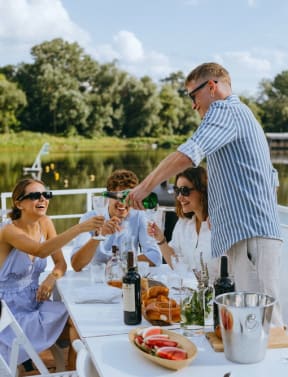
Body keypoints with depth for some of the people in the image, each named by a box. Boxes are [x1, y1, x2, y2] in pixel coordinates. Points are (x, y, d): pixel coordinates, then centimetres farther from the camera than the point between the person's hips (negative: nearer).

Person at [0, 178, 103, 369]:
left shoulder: (45, 223, 1)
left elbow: (61, 263, 4)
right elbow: (41, 251, -38)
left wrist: (52, 277, -19)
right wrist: (79, 228, -48)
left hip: (34, 303, 6)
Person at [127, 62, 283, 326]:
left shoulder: (226, 110, -6)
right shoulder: (242, 114, 26)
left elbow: (188, 154, -23)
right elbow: (271, 179, 27)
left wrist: (145, 186, -15)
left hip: (250, 234, -10)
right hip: (248, 233, 10)